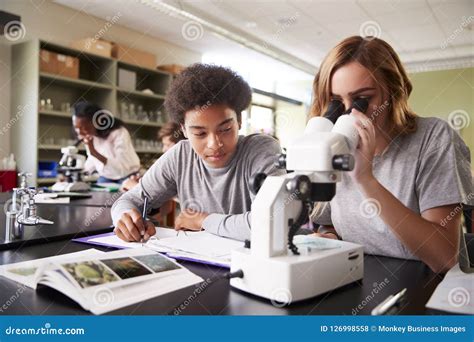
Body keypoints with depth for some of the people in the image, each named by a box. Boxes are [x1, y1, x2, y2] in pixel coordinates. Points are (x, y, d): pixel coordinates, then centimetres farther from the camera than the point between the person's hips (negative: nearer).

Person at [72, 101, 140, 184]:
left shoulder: (119, 133, -27)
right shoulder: (89, 136, -7)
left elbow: (122, 169, -36)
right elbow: (92, 161, 10)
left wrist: (94, 152, -42)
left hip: (126, 177, -5)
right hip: (105, 177, 5)